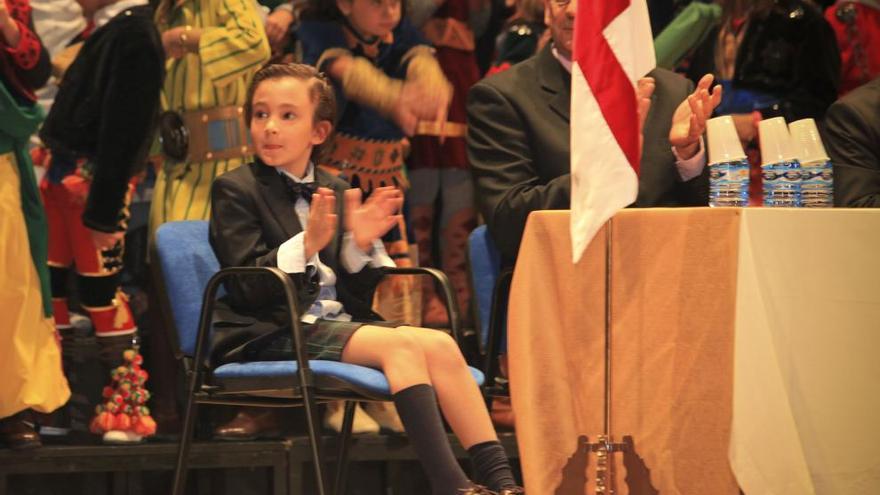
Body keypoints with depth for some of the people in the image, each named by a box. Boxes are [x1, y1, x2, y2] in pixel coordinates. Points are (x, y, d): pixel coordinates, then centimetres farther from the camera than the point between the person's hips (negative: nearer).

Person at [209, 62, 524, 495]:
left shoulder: (336, 193, 17)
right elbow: (248, 289, -12)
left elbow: (356, 296, 13)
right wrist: (307, 245, -25)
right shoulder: (235, 191, 1)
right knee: (399, 345, -29)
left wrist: (360, 245, -7)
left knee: (439, 344, -20)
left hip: (341, 323, 6)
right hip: (271, 335, -6)